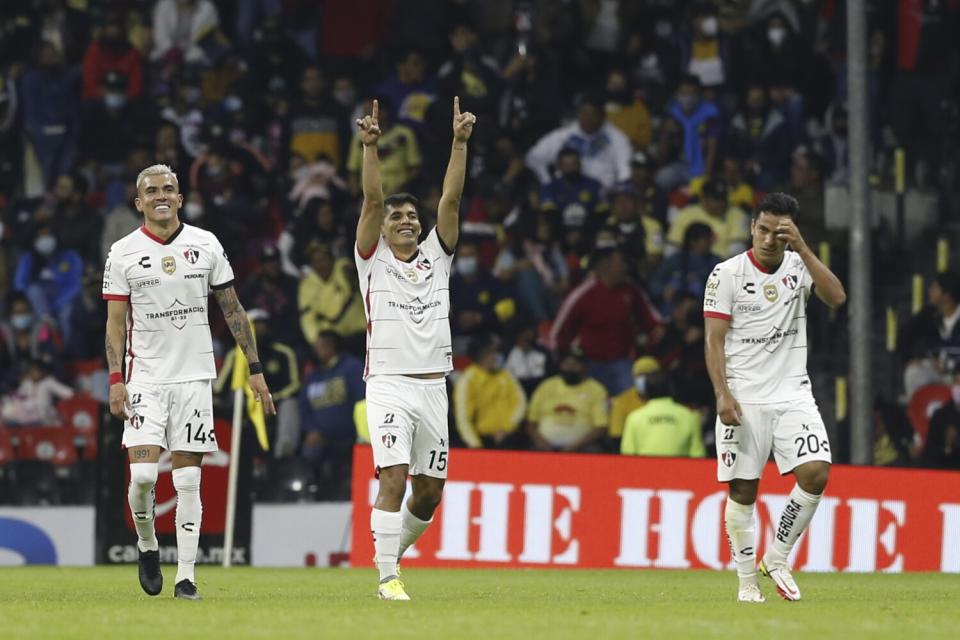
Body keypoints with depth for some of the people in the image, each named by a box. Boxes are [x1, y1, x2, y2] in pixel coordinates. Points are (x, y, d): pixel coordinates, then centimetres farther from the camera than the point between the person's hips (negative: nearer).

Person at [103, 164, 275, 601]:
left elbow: (232, 310, 9)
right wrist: (116, 380, -9)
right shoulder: (124, 253, 0)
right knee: (143, 473, -13)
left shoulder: (205, 245, 5)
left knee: (188, 480, 0)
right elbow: (115, 323, 1)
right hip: (145, 377, -1)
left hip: (194, 375, 1)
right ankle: (147, 544, 15)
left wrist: (255, 368, 5)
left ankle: (186, 575, 3)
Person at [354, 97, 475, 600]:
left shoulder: (436, 257, 13)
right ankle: (388, 578, -16)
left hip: (433, 386, 4)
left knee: (430, 491, 6)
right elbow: (371, 199, -8)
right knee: (394, 478, -17)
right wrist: (370, 147, -20)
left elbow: (451, 200, 2)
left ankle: (391, 553, 30)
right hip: (389, 384, -4)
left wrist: (460, 142, -8)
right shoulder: (373, 260, 5)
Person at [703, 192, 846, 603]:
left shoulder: (799, 266, 6)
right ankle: (747, 581, 9)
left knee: (816, 473, -14)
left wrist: (802, 248, -17)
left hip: (793, 393, 2)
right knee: (743, 491, -3)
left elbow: (836, 297, -12)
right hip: (743, 398, -2)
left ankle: (777, 558, 3)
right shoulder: (727, 274, -3)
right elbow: (714, 341, -4)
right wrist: (722, 395, -16)